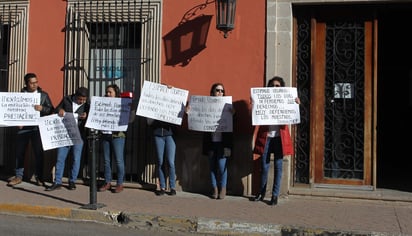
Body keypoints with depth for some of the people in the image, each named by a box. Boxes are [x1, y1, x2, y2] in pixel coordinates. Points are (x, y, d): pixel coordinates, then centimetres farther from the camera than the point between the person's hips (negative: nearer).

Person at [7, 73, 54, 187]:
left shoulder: (43, 95, 6)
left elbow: (51, 110, 2)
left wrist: (42, 108, -17)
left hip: (38, 127, -1)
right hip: (23, 127, 1)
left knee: (39, 152, 0)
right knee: (19, 152, 4)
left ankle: (39, 177, 10)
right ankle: (18, 176, 15)